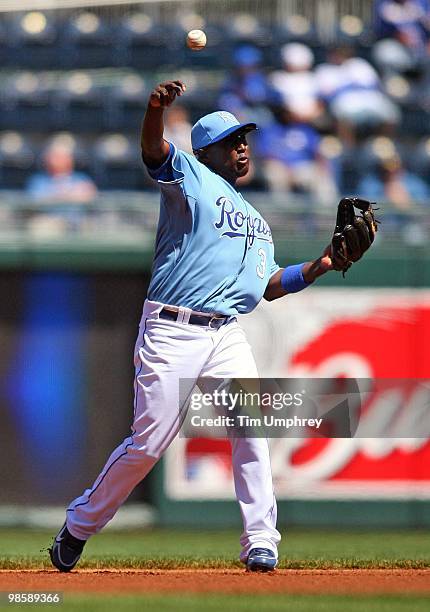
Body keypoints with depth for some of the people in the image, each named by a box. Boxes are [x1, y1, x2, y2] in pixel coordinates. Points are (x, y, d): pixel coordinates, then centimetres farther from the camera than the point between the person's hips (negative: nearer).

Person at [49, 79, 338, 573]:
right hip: (171, 333, -5)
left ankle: (260, 542, -8)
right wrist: (157, 109, -39)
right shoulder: (190, 176, 3)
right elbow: (154, 149, -18)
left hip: (227, 337, 6)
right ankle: (79, 524, 14)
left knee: (251, 429, -12)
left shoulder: (256, 221, 24)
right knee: (148, 444, -5)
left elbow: (269, 286, 22)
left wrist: (320, 266, 9)